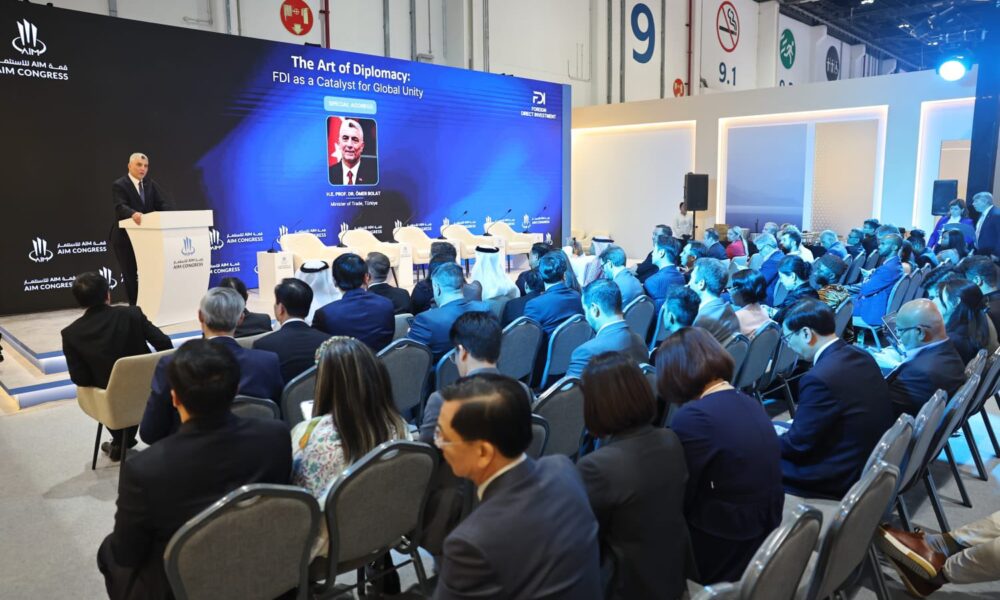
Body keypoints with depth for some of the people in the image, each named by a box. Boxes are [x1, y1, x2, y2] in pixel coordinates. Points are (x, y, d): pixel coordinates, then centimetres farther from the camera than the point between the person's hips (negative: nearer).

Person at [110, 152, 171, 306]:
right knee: (131, 274, 1)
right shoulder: (119, 185, -8)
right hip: (125, 236, -5)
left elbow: (163, 203, -2)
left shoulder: (151, 184, 9)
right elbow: (120, 207, -24)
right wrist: (133, 214, -46)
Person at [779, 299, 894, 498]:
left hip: (843, 476, -9)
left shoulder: (820, 378, -29)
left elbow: (797, 445, -18)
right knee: (776, 438, 20)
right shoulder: (860, 356, -1)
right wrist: (795, 425, 12)